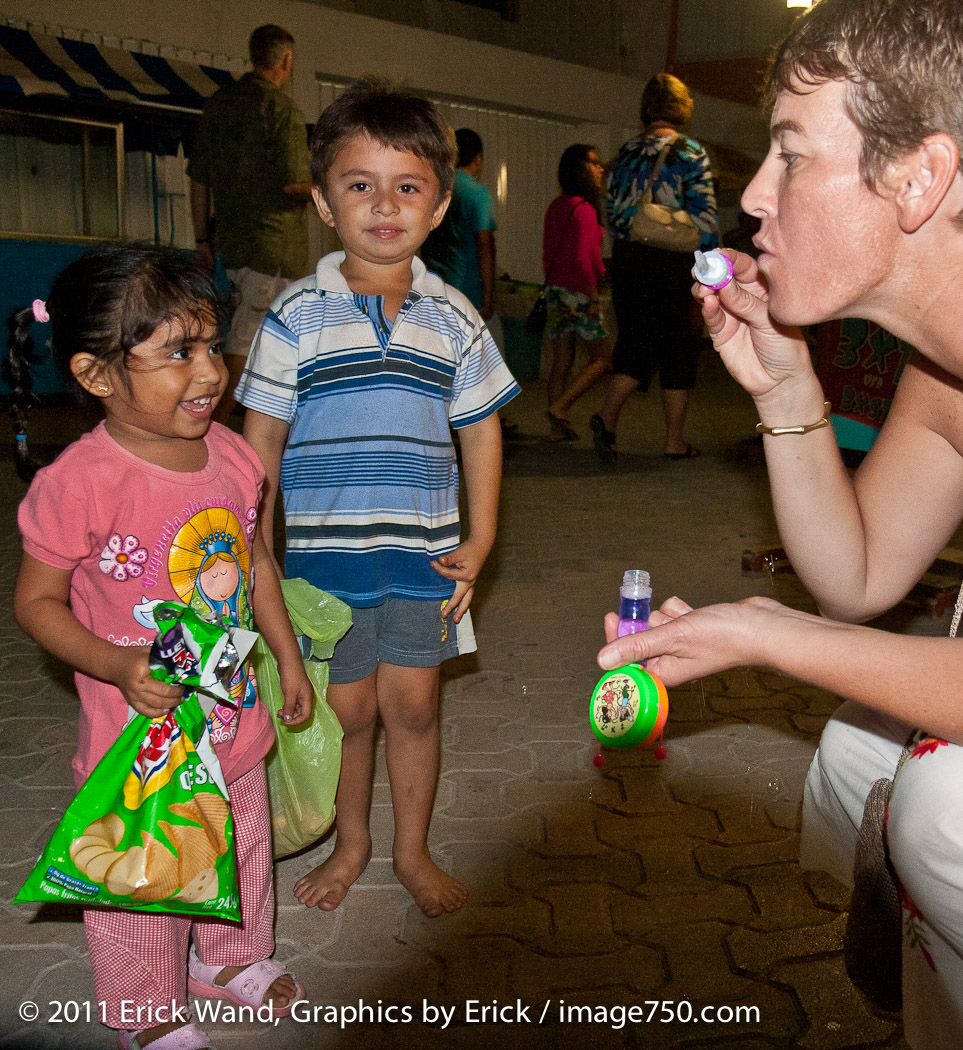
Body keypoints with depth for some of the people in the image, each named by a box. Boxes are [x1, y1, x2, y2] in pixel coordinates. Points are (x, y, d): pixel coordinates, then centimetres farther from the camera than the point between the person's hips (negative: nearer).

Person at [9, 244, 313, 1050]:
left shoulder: (230, 455, -7)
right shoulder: (78, 484, -24)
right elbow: (36, 601, -14)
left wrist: (289, 657, 12)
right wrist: (118, 667, -28)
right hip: (140, 729, -5)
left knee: (241, 848, 25)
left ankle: (233, 956, 53)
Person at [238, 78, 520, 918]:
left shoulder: (453, 318, 1)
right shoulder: (297, 316, -5)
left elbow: (481, 431, 8)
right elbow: (260, 439, -1)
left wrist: (479, 542, 3)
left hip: (423, 550, 1)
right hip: (325, 548, -1)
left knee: (413, 700, 8)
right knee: (348, 706, 9)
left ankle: (413, 851, 31)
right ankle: (351, 843, 35)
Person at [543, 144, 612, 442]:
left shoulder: (557, 206, 11)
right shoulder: (584, 209, -14)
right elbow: (582, 260, -19)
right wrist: (594, 298, -15)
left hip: (554, 291, 8)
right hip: (577, 294, -8)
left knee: (561, 362, 10)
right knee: (602, 358, 4)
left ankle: (557, 427, 12)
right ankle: (559, 407, -3)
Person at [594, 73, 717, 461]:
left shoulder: (625, 153, 9)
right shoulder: (691, 153, -5)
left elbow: (612, 212, 12)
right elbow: (703, 215, -9)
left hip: (627, 259, 4)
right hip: (673, 262, -4)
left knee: (635, 341, 13)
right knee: (679, 346, 6)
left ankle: (608, 413, -10)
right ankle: (675, 440, 10)